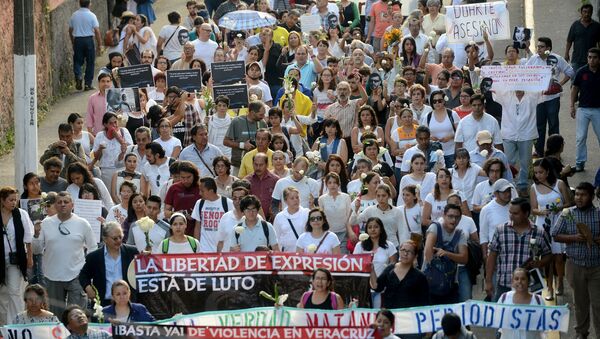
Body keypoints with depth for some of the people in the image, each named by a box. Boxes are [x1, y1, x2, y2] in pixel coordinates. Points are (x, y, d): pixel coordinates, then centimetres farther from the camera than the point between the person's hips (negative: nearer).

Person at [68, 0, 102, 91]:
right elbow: (97, 31, -9)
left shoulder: (74, 15, 3)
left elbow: (70, 30, 10)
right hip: (89, 40, -2)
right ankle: (88, 84, 8)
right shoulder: (91, 15, -7)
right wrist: (99, 45, -3)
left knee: (77, 61, 10)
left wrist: (72, 42, 23)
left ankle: (78, 76, -17)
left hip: (77, 40, 2)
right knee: (90, 62, 7)